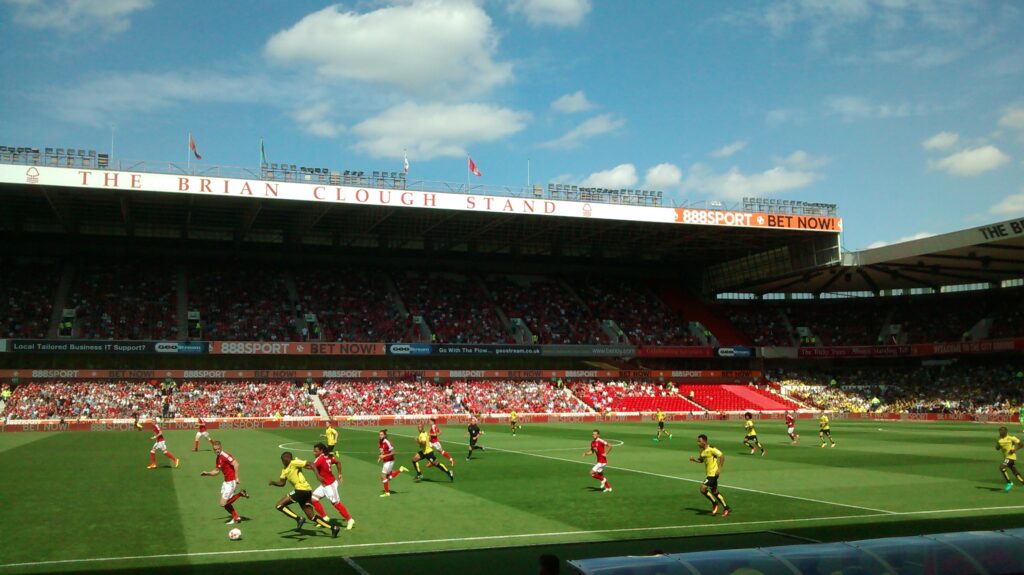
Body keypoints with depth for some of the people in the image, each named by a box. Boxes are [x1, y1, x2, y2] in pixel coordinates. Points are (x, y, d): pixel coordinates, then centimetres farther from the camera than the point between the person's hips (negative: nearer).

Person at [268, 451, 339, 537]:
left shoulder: (294, 463, -5)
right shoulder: (284, 470, 21)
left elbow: (310, 464, -11)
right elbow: (281, 483, 24)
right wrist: (273, 482, 4)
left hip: (301, 489, -9)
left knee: (280, 505, -5)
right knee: (312, 517, 9)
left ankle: (299, 519, -12)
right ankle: (333, 528, 9)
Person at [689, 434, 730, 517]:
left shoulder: (711, 449, -18)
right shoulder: (700, 450, 6)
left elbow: (722, 456, -17)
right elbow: (701, 460, 19)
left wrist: (719, 469, -21)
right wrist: (694, 459, -2)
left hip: (713, 473, -9)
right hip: (708, 473, 9)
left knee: (703, 489, -16)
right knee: (715, 492, 14)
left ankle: (714, 503, 4)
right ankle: (726, 508, 25)